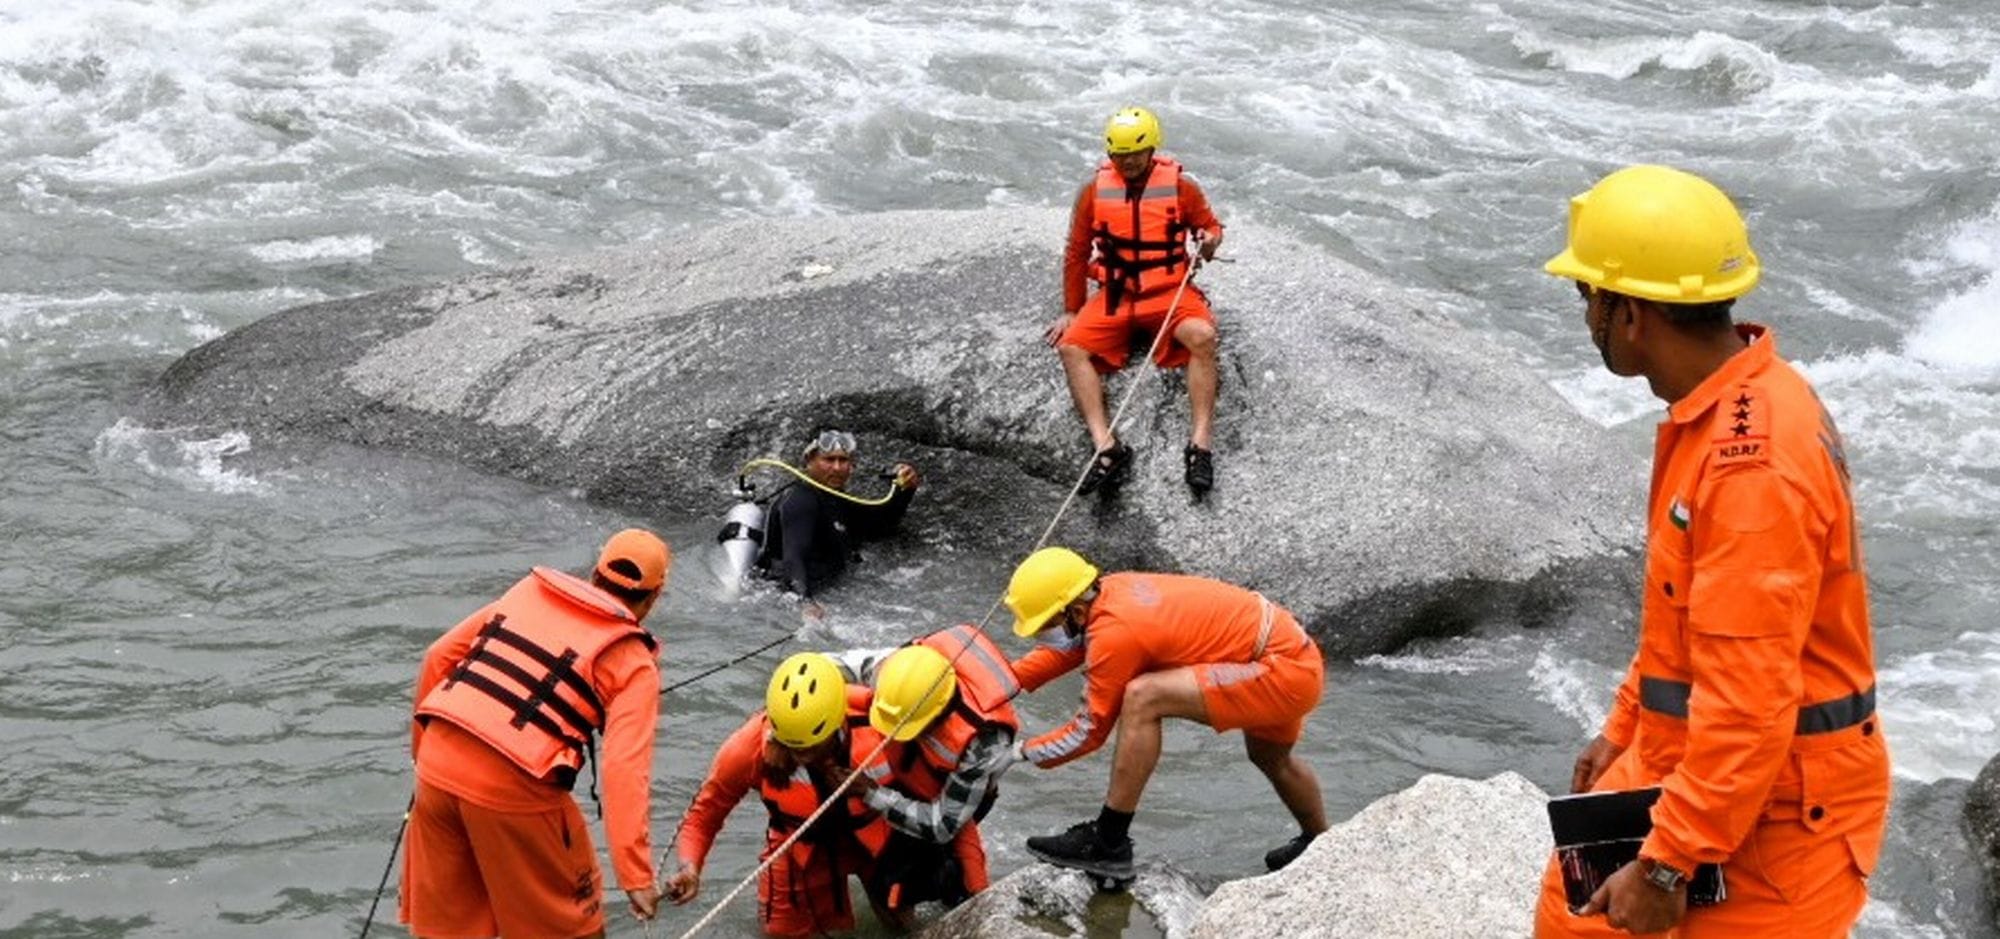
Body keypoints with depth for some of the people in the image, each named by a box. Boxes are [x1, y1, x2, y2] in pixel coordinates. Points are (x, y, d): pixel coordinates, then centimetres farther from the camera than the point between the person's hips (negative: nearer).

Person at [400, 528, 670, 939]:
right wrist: (637, 876, -13)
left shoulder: (528, 592, 15)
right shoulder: (633, 665, 0)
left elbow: (440, 656, 16)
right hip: (513, 789, -5)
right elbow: (624, 770, -12)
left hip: (438, 758, 5)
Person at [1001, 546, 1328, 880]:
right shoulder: (1110, 590, 1)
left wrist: (1020, 753, -1)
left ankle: (1108, 845, -13)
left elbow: (1090, 732, -11)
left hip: (1288, 672, -10)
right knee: (1269, 755, 37)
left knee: (1142, 698, -22)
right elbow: (1067, 647, 20)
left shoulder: (1116, 632, -22)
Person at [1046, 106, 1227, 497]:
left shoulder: (1180, 186, -1)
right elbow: (1076, 253, 10)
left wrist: (1210, 240, -13)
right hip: (1114, 295, 2)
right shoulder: (1094, 191, 3)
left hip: (1169, 292, -2)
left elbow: (1210, 225, 12)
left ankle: (1200, 446, -35)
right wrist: (1071, 312, 11)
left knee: (1203, 336, -33)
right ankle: (1107, 449, -35)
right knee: (1071, 347, -24)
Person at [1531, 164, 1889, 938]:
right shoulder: (1715, 410, 2)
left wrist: (1667, 864, -25)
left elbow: (1750, 705, -30)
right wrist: (1623, 726, 21)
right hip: (1681, 763, 10)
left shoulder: (1753, 465, -29)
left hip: (1772, 808, -10)